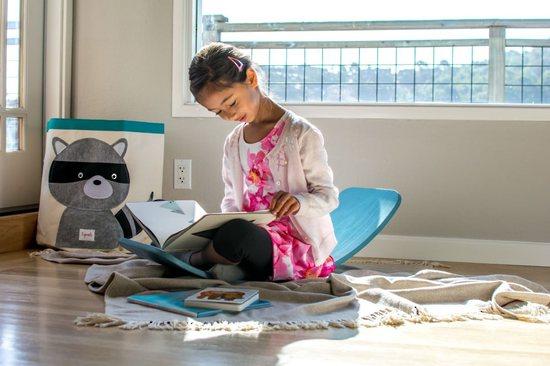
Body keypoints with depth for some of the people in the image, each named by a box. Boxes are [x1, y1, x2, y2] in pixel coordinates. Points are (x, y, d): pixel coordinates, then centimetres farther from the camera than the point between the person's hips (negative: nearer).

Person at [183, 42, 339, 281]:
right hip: (249, 231, 5)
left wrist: (298, 202, -26)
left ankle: (193, 260, -9)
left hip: (296, 245, -5)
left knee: (235, 234, -36)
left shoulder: (302, 134, -5)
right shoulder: (233, 143, 15)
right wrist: (228, 217, -2)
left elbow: (329, 196, -4)